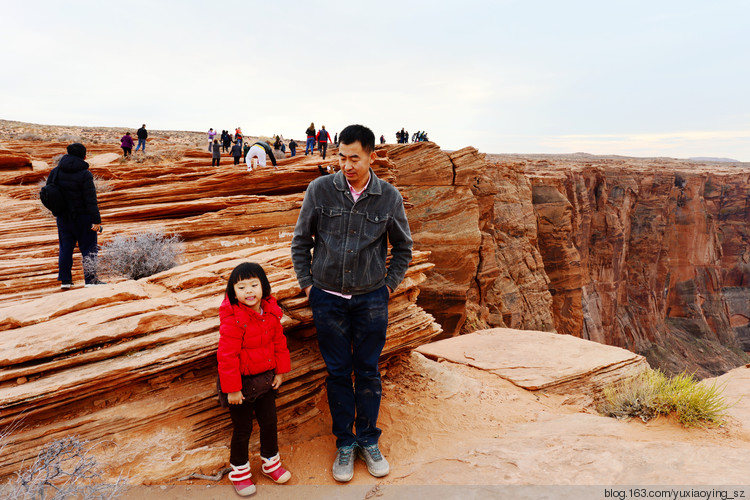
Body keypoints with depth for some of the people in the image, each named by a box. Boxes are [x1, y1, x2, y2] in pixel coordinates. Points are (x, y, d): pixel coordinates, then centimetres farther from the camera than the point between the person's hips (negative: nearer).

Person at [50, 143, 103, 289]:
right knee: (88, 248, 2)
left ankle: (65, 280, 17)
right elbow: (91, 199, -18)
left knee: (65, 247, 13)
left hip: (63, 216, 5)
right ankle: (90, 279, 0)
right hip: (82, 216, -5)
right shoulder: (85, 174, -16)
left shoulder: (57, 171, 2)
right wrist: (96, 220, -16)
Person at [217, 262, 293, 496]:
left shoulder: (271, 312, -4)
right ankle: (239, 471, 33)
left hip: (265, 378, 6)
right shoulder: (233, 319, -24)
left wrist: (280, 371, 8)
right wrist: (232, 389, -19)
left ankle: (270, 462, 41)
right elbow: (227, 355, -22)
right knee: (242, 428, 9)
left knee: (269, 422, 17)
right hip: (241, 381, -5)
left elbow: (279, 342, 7)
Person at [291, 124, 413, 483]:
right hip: (328, 297, 0)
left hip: (371, 299, 0)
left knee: (368, 371, 11)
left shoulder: (389, 197, -5)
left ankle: (368, 441, 30)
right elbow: (301, 241, 5)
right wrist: (306, 283, 2)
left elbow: (403, 247, 9)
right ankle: (345, 443, 27)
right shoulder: (320, 190, -7)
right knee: (338, 372, 10)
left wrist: (390, 285, 4)